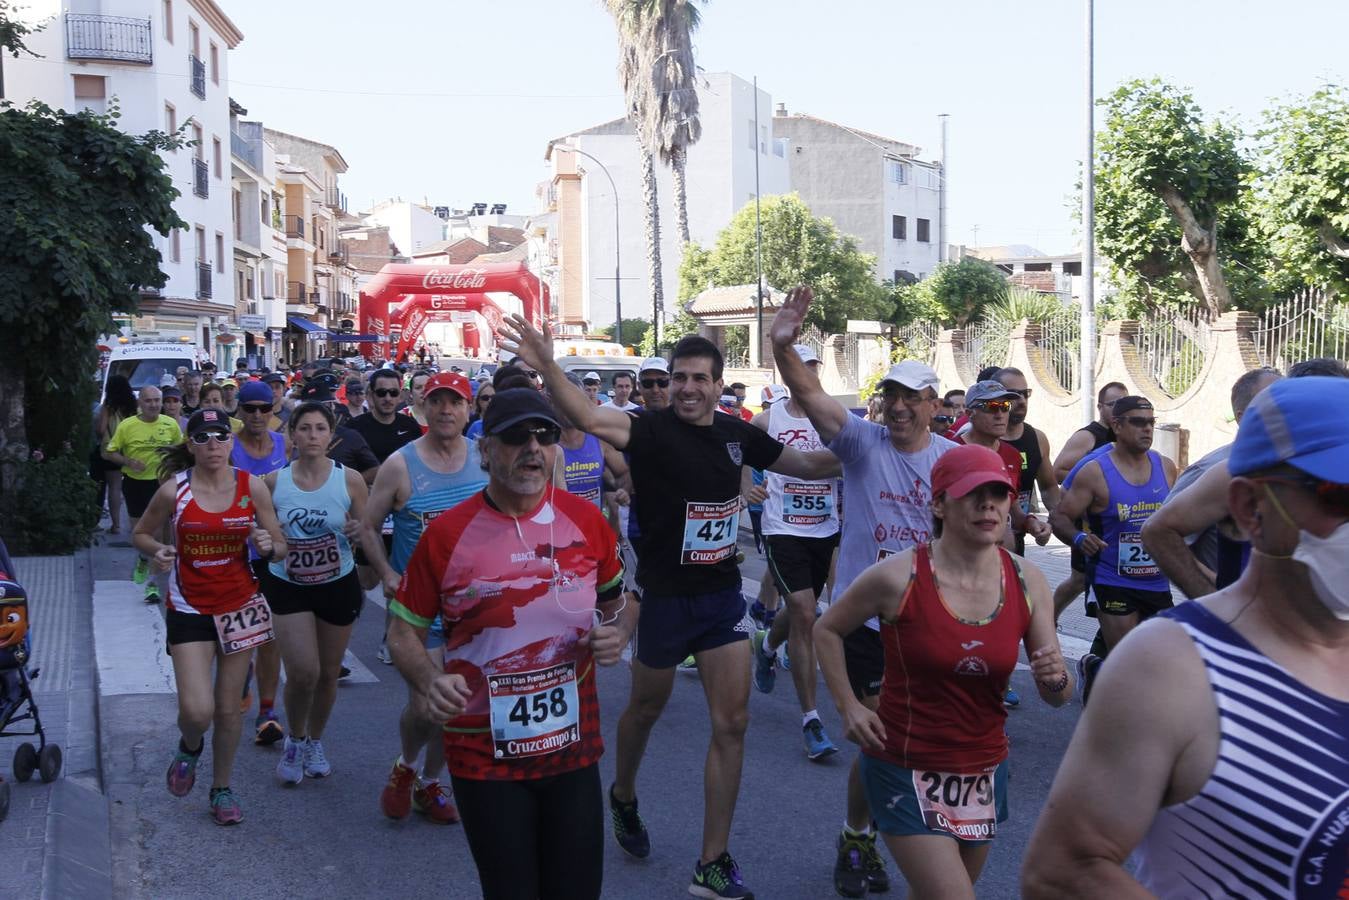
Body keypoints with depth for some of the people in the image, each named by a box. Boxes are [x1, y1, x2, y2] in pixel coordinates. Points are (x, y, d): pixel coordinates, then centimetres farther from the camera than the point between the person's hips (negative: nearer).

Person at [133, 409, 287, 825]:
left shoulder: (252, 486, -5)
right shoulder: (174, 490, -8)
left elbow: (281, 548, 2)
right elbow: (141, 533, 8)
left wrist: (267, 545, -22)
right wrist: (157, 551, -14)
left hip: (240, 606, 1)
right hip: (189, 608, -1)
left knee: (228, 709, 10)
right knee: (197, 710, -10)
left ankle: (221, 789, 31)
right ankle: (189, 747, 27)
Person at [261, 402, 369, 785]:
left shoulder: (350, 479, -9)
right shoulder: (273, 482, -7)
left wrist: (357, 530, -24)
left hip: (339, 585, 1)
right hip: (288, 586, 0)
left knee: (328, 674, 12)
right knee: (303, 672, -11)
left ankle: (315, 741, 38)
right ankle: (295, 739, 19)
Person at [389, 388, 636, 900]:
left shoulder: (585, 520, -1)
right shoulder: (446, 534, -8)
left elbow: (621, 600, 14)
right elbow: (405, 631, 0)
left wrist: (617, 633, -8)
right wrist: (429, 681, -19)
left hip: (574, 747, 2)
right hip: (484, 756, -2)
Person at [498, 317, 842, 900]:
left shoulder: (736, 435, 1)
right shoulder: (652, 430, -16)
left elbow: (809, 465, 16)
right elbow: (591, 419, -37)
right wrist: (547, 368, -53)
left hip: (722, 595, 4)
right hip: (665, 595, -4)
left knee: (732, 723, 1)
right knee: (645, 709, 17)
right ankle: (623, 797, 49)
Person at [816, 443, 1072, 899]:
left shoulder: (1027, 582, -6)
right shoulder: (898, 576, -17)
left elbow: (1058, 696, 0)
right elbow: (826, 630, 0)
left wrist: (1056, 680, -21)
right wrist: (848, 707, -8)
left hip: (985, 773, 5)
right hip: (907, 773, -5)